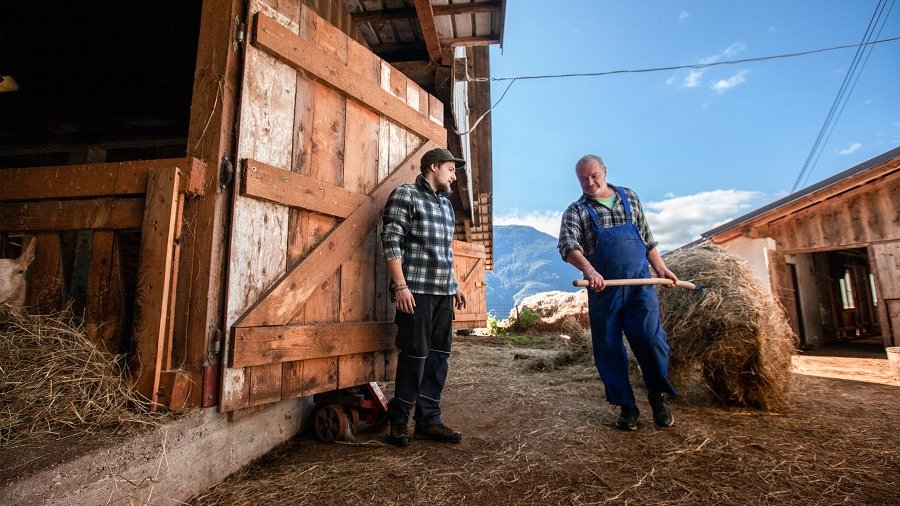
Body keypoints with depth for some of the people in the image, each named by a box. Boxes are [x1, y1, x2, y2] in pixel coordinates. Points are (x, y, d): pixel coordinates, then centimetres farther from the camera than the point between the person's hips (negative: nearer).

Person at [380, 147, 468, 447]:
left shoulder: (446, 204, 20)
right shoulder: (405, 195, -2)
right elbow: (391, 241, -10)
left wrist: (455, 286, 19)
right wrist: (400, 285, -17)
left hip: (443, 292, 8)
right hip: (416, 290, -7)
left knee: (439, 355, 8)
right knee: (415, 354, -3)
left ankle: (428, 419, 21)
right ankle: (398, 421, 16)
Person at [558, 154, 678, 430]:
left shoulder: (629, 197, 11)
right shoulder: (576, 211, 0)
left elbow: (647, 238, 19)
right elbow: (568, 245, -19)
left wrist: (661, 268, 12)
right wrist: (589, 270, -36)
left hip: (640, 284, 2)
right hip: (603, 290, -1)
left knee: (651, 339, -5)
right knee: (609, 350, 4)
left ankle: (659, 396, 22)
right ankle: (627, 406, 22)